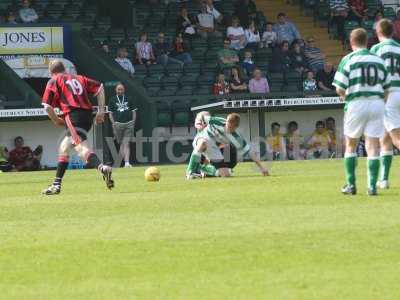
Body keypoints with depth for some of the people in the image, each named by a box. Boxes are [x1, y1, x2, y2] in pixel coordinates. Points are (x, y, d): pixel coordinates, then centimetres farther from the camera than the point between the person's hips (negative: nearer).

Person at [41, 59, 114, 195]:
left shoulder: (54, 81, 12)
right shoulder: (78, 78, 28)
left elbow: (48, 107, 2)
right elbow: (99, 87, 21)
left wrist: (56, 121, 18)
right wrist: (101, 111, 19)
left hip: (73, 115, -7)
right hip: (88, 116, 7)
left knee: (81, 148, -25)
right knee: (64, 148, 24)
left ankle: (102, 168, -53)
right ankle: (56, 184, 29)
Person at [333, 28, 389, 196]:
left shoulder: (348, 59, -3)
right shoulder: (378, 60, 10)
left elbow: (340, 89, -7)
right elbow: (386, 88, 12)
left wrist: (344, 95, 14)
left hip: (356, 103, -2)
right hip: (377, 102, 2)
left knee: (351, 145, 13)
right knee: (373, 146, 1)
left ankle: (351, 185, 10)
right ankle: (372, 186, -7)